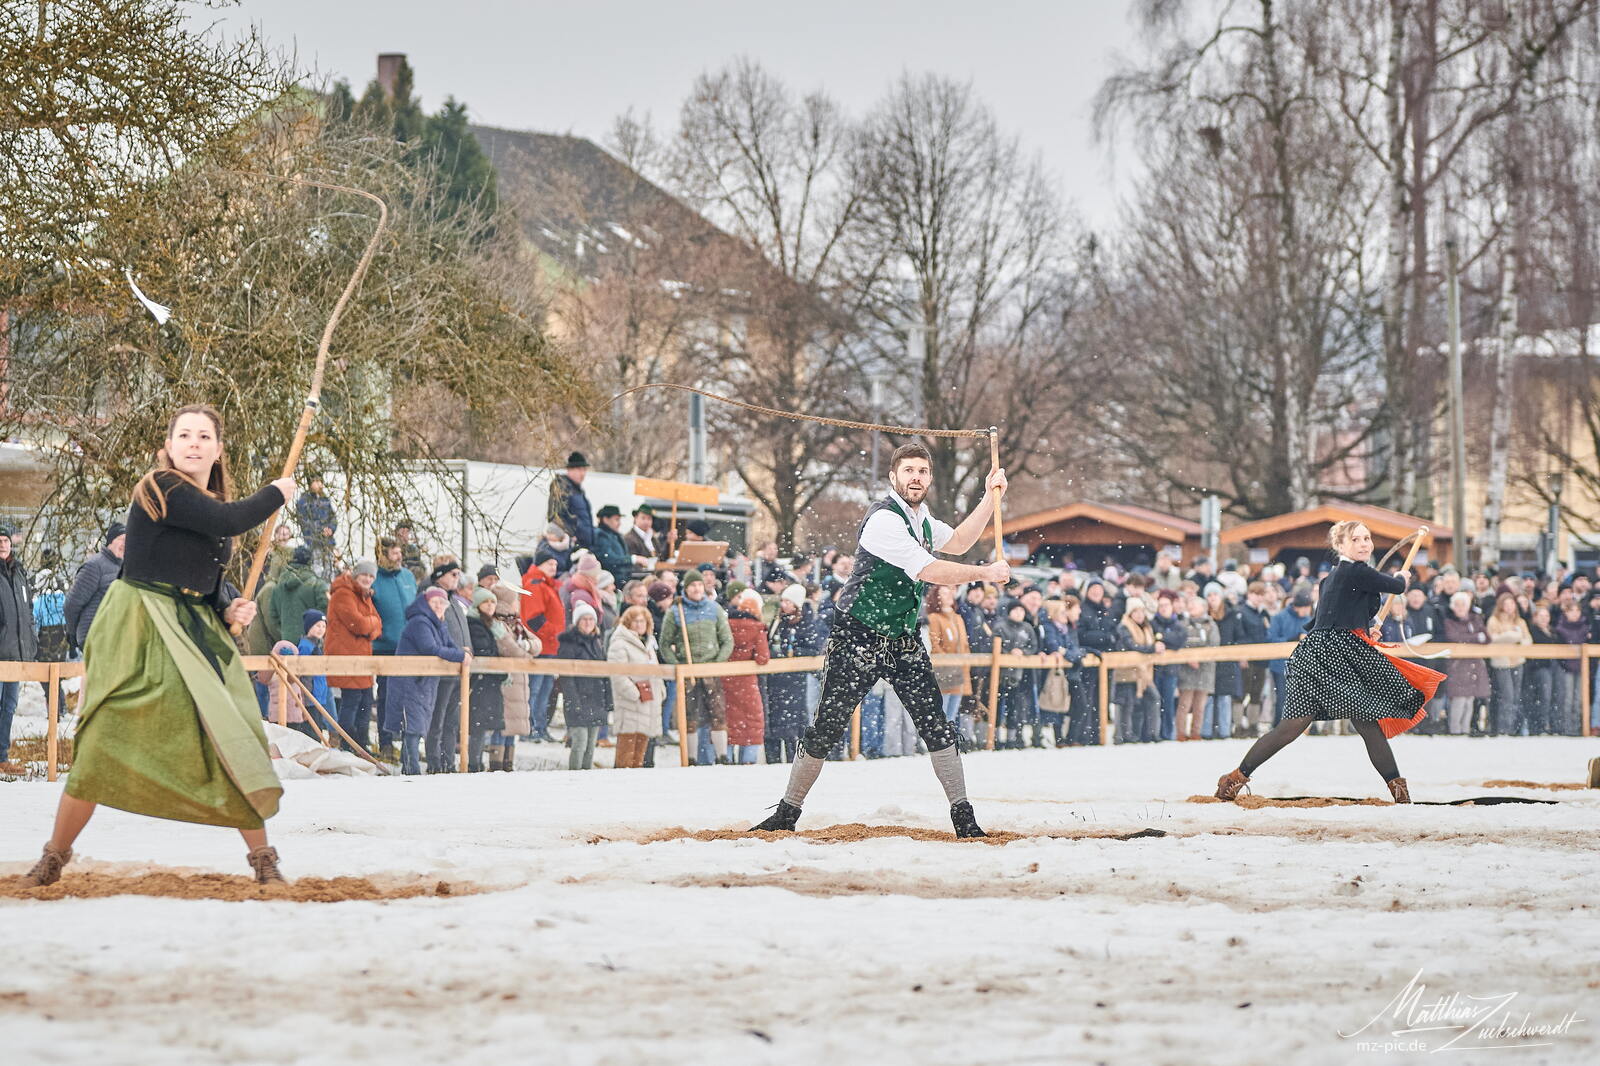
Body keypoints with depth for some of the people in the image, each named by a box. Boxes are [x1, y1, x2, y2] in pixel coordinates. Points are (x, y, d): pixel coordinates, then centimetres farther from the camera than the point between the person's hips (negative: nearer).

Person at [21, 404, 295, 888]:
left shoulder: (210, 504, 12)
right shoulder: (160, 489, -13)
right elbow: (229, 522, -23)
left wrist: (230, 608, 1)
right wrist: (275, 494, -7)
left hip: (195, 631, 7)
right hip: (139, 630, -7)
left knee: (231, 738, -3)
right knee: (104, 743, -6)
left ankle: (263, 858, 5)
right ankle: (55, 857, 8)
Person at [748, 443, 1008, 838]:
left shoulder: (920, 518, 11)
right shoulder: (884, 519, -19)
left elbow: (958, 543, 25)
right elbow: (929, 572, -23)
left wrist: (991, 497, 16)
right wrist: (987, 573, -12)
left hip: (902, 640, 7)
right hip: (857, 639, -7)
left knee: (936, 725, -3)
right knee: (827, 729, -5)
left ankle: (964, 819, 0)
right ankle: (786, 815, 7)